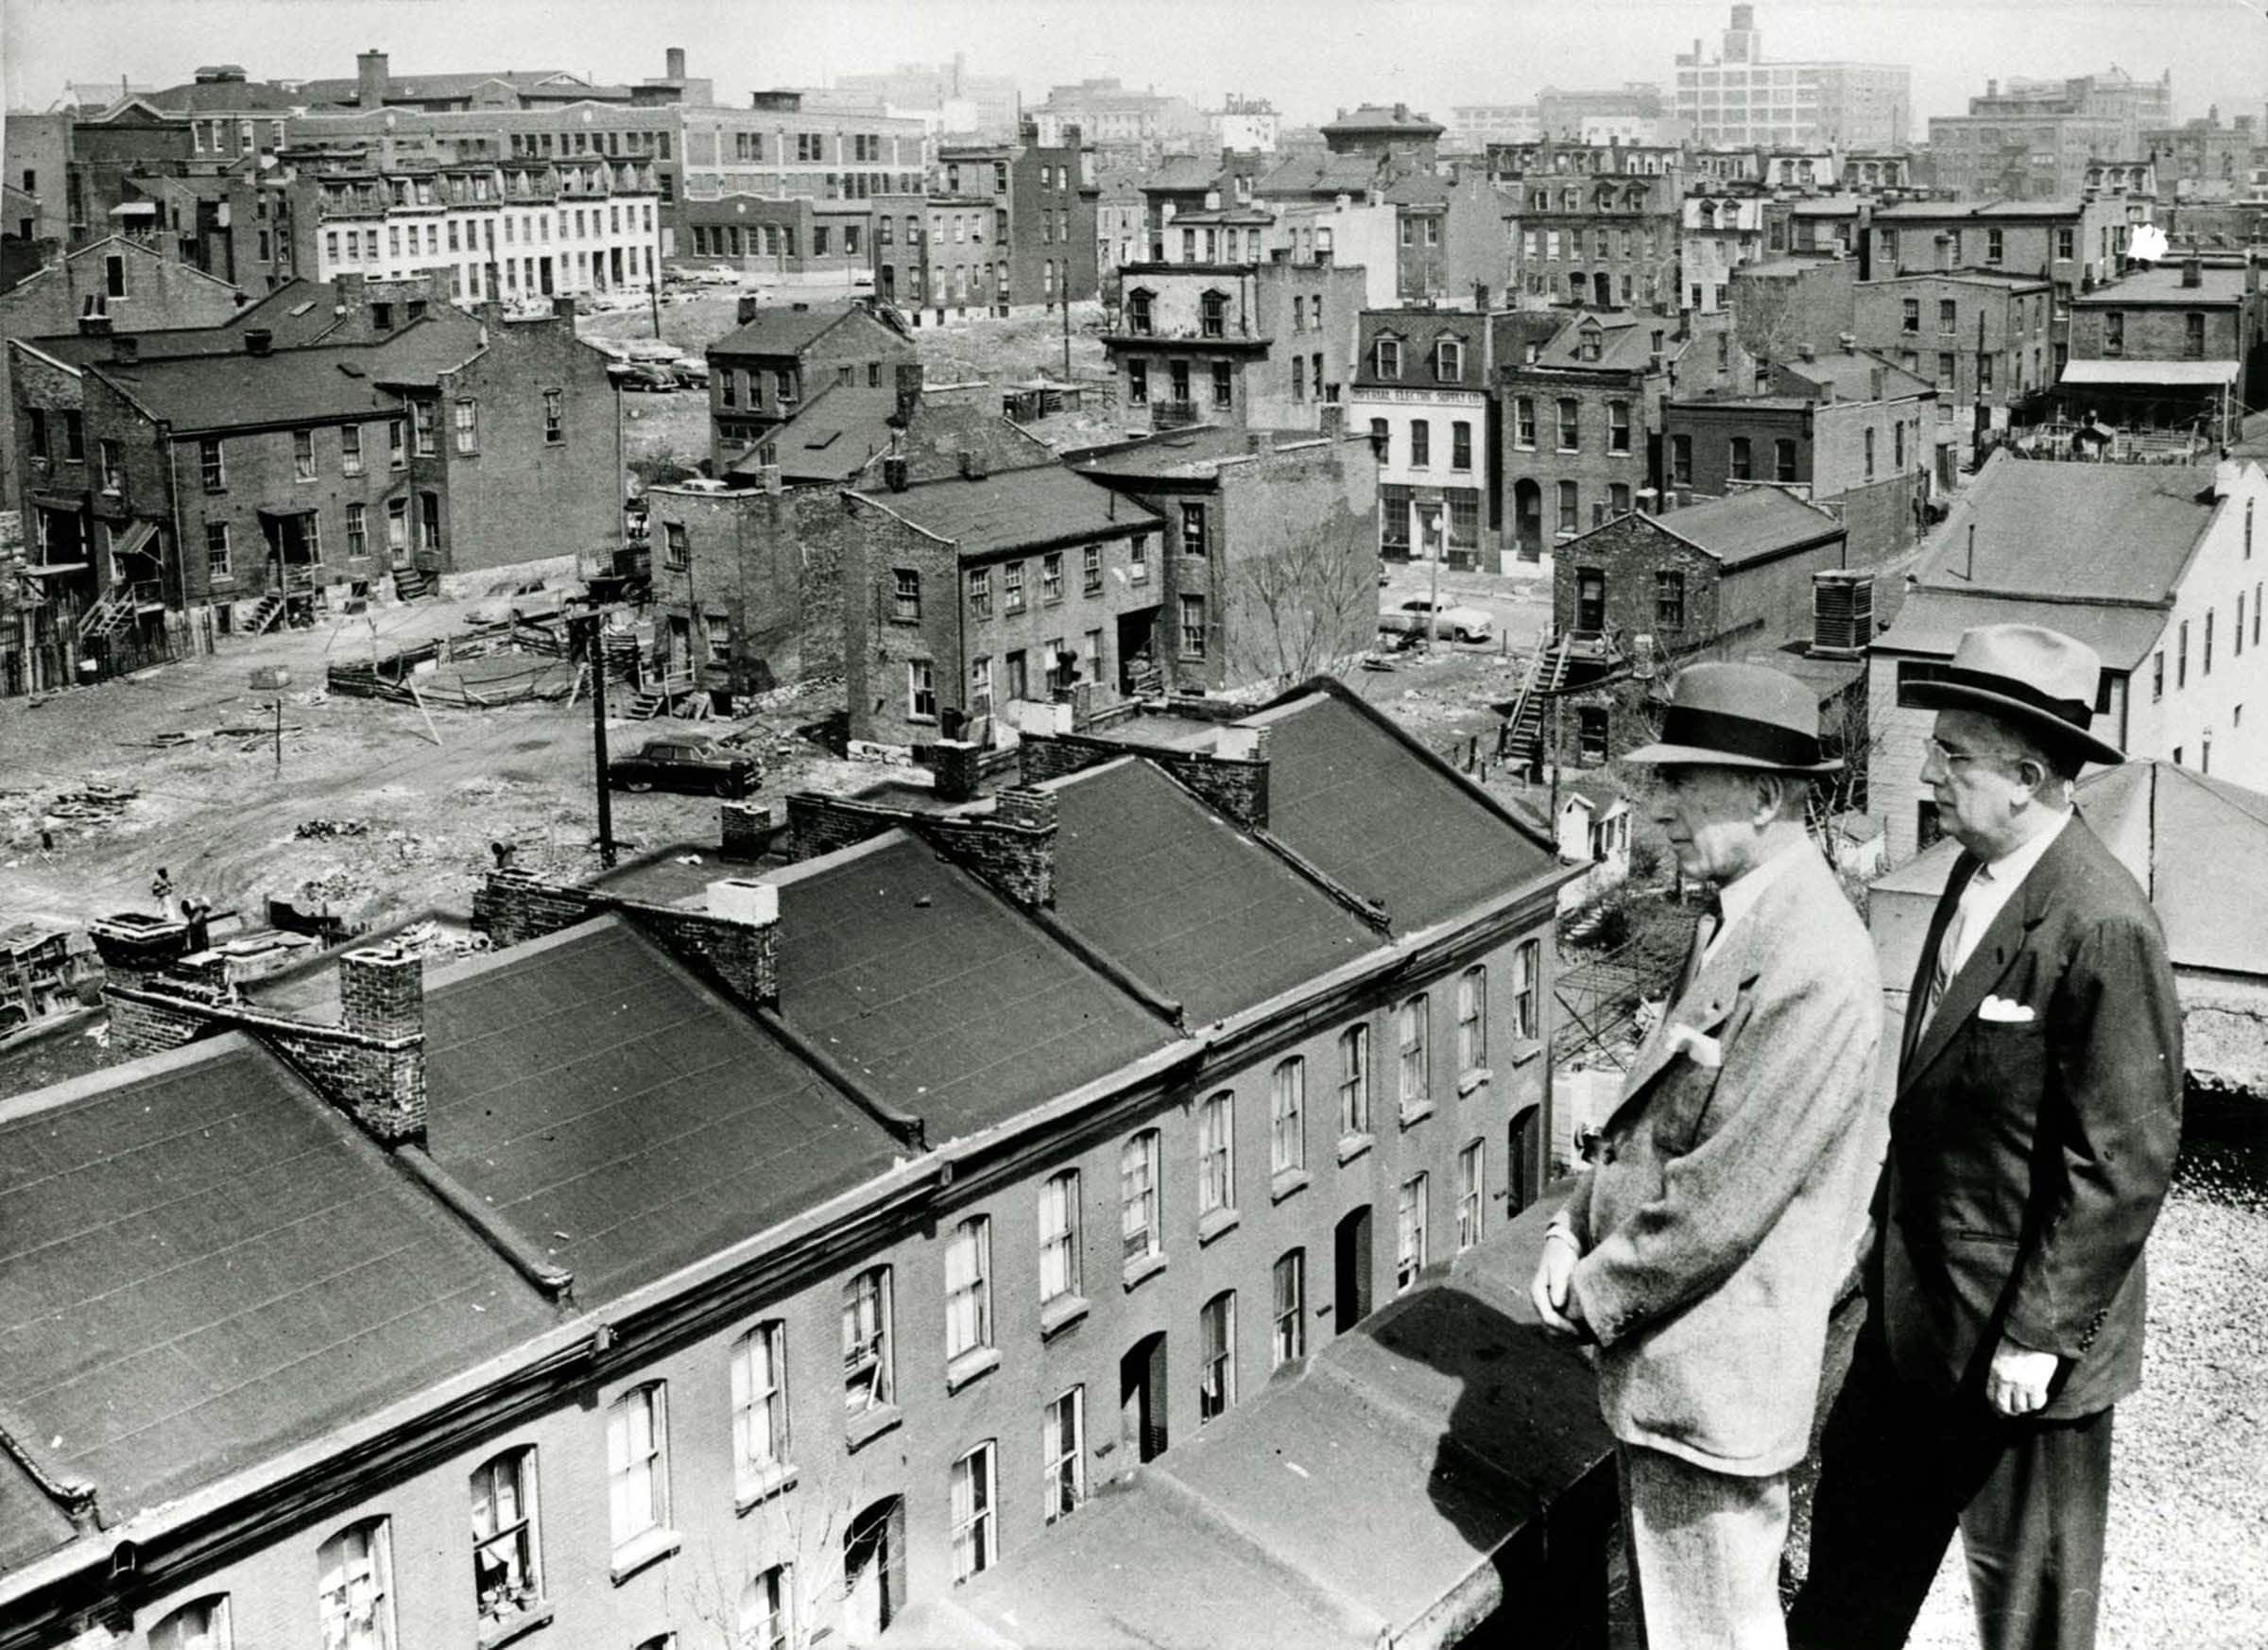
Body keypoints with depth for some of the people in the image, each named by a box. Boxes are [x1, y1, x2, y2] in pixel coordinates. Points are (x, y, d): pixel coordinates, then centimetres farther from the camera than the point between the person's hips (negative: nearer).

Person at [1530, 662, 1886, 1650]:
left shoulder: (1808, 965, -24)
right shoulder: (1735, 922, 9)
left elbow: (1725, 1195, -24)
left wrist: (1596, 1293, -12)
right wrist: (1572, 1232, 3)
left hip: (1713, 1378, -10)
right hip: (1659, 1362, 10)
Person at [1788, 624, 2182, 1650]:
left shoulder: (2101, 927, -25)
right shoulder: (1977, 876, 3)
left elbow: (2124, 1165, -22)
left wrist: (2039, 1336, -19)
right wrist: (1889, 1220, 15)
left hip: (2021, 1341, -8)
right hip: (1914, 1312, 8)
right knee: (1856, 1528, 23)